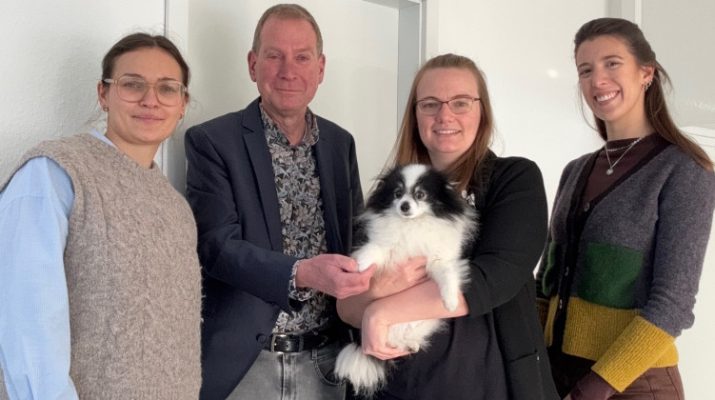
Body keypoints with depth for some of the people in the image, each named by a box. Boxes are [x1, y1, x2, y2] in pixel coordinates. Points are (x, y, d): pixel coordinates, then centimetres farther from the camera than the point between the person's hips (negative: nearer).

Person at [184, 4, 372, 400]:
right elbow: (217, 246, -15)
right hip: (242, 364, -3)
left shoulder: (340, 143, 6)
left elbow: (354, 240, 9)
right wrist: (301, 273, -31)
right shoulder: (212, 141, -7)